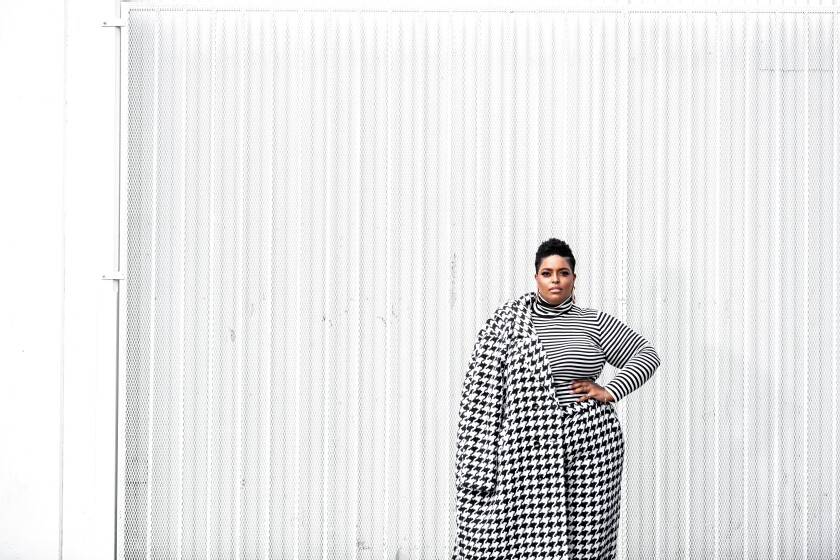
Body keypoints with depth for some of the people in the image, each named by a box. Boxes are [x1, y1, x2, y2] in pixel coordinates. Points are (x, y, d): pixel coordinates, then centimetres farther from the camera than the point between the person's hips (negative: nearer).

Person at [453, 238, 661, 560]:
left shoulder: (593, 322, 8)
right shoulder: (507, 322, 6)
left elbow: (647, 355, 14)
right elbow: (482, 390, 4)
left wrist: (610, 391, 0)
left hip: (589, 445, 1)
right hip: (529, 447, -1)